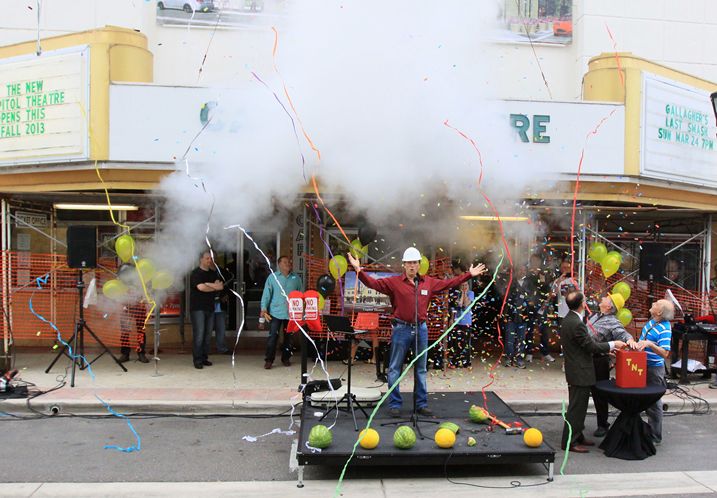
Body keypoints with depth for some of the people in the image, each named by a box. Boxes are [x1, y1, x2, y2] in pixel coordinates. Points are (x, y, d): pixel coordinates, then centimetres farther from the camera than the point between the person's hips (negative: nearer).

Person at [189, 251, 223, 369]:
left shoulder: (212, 273, 15)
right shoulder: (196, 273, -4)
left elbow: (220, 285, 0)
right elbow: (201, 287, -18)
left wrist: (207, 284, -16)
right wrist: (215, 287, -5)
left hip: (210, 307, 6)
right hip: (198, 308, -6)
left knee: (208, 334, 7)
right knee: (199, 334, -9)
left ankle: (204, 358, 14)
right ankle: (197, 360, -4)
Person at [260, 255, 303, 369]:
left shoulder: (296, 278, 7)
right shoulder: (272, 277, 2)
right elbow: (266, 293, 0)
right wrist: (264, 308, -9)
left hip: (291, 313, 2)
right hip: (275, 312, -2)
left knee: (288, 337, 10)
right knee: (273, 336, -4)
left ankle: (286, 358, 23)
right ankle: (269, 360, 4)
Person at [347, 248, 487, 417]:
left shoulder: (429, 282, 7)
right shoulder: (394, 282, -5)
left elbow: (449, 282, 13)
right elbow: (373, 283, -12)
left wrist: (469, 274, 13)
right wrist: (359, 270, -26)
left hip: (421, 329, 4)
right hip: (401, 329, -4)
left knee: (421, 369, 12)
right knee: (395, 368, 2)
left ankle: (421, 404, 24)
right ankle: (394, 404, 13)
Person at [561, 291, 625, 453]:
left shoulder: (568, 320, 7)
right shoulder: (576, 324, -25)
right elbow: (592, 346, -19)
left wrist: (607, 349, 15)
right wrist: (612, 344, -6)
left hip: (575, 371, 10)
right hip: (580, 373, -10)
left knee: (578, 407, 19)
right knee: (576, 408, 0)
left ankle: (577, 437, 31)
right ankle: (569, 441, 8)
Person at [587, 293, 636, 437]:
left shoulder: (613, 323, -13)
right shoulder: (595, 315, 10)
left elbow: (622, 333, -31)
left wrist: (630, 339, -50)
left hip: (599, 361, -7)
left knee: (599, 393, 4)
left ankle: (603, 425, 20)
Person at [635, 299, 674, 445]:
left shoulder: (665, 329, -23)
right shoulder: (652, 322, 3)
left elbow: (665, 353, -28)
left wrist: (649, 344, -39)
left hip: (654, 369, -9)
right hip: (643, 366, 9)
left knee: (653, 403, 2)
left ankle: (655, 438, 14)